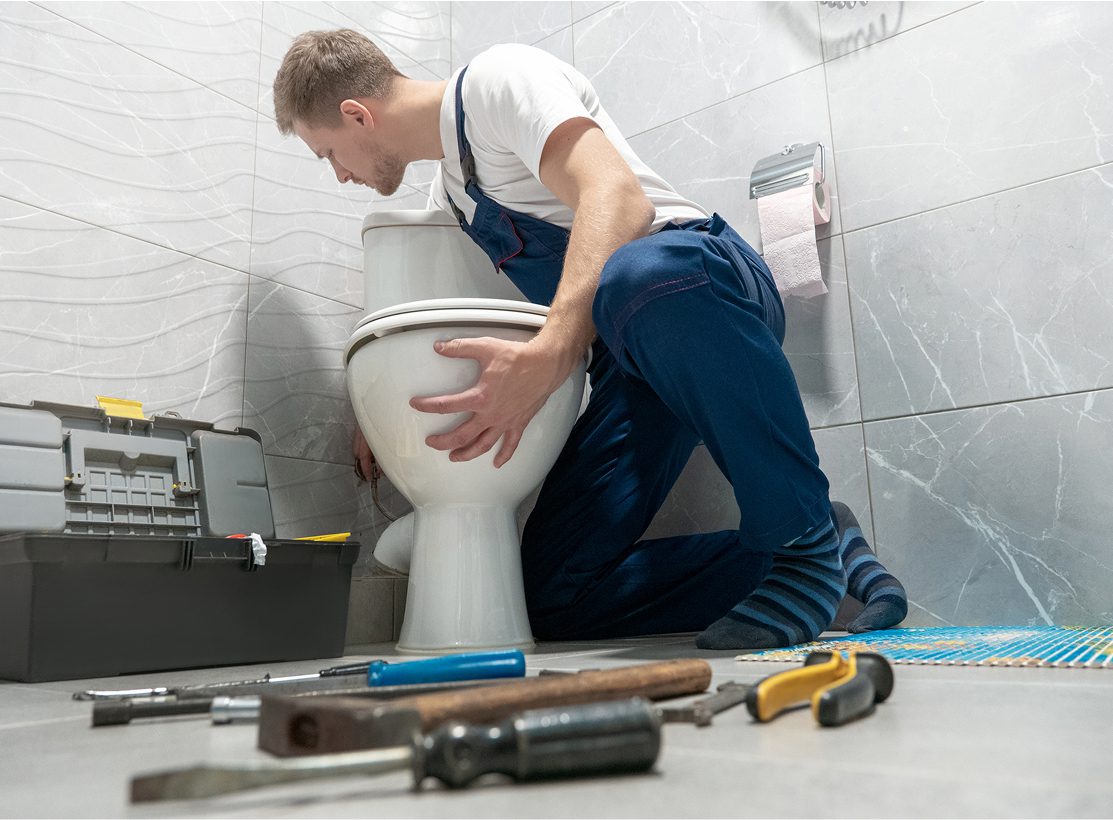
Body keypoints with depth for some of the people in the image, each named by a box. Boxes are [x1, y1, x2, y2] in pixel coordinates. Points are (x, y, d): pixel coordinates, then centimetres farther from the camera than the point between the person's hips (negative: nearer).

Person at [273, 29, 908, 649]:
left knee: (640, 276, -44)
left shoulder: (496, 78, -5)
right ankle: (833, 549, -1)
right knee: (552, 597, -7)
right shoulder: (448, 195, 23)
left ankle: (804, 538, -23)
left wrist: (547, 358, -38)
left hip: (708, 282, -7)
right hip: (635, 367, 8)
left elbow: (617, 197, -24)